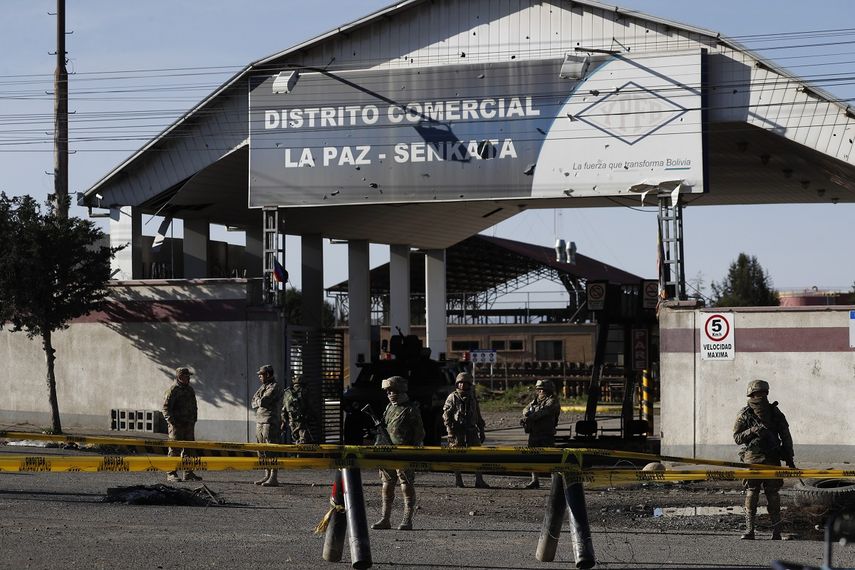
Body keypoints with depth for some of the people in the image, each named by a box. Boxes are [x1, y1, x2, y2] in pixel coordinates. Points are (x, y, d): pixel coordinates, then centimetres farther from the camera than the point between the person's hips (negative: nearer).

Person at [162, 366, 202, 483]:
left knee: (189, 449, 9)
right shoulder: (173, 390, -8)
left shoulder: (190, 390, 16)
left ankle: (189, 473, 15)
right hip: (177, 425, -8)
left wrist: (194, 420, 17)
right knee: (175, 449, -7)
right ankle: (171, 474, -4)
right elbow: (166, 407, -12)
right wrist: (172, 420, -20)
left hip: (189, 425, 8)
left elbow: (194, 406, 26)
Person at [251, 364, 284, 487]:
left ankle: (274, 478, -12)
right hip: (259, 421, 10)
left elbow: (262, 402, -19)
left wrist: (258, 401, 2)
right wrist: (259, 402, -4)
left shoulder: (275, 387, -10)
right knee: (262, 451, 11)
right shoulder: (263, 387, 20)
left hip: (270, 422, -9)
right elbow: (254, 404, 15)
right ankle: (267, 475, 18)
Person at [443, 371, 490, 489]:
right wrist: (450, 431, -12)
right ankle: (458, 480, 8)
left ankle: (479, 481, 2)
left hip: (471, 430, 4)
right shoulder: (452, 398, 0)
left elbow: (478, 417, 19)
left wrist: (481, 431, 17)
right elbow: (446, 415, -3)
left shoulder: (473, 398, 12)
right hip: (457, 431, -4)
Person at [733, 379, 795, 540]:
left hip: (772, 459, 1)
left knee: (772, 494, 0)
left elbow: (785, 436, 9)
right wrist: (752, 431, -18)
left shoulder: (775, 412, 5)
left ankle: (776, 532, 4)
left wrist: (789, 458, 7)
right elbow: (737, 438, -2)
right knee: (751, 494, -3)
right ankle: (749, 530, 0)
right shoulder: (744, 414, 0)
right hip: (752, 459, -1)